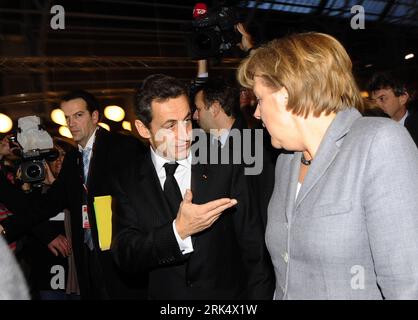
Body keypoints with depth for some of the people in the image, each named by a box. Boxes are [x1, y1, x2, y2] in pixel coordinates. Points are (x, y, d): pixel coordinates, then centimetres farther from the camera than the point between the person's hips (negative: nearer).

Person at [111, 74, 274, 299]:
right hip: (163, 293, 1)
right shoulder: (128, 183, -7)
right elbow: (124, 256, -16)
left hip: (227, 293, 0)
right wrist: (178, 231, -30)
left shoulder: (225, 168, -11)